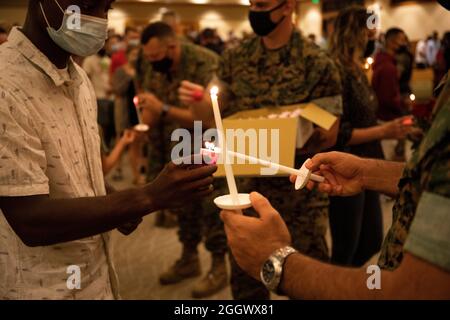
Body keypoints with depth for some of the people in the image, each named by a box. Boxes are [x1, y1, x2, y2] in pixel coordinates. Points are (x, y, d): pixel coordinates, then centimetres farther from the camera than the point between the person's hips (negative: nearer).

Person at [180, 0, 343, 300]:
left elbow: (329, 135, -10)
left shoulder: (318, 64, -13)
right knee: (243, 277, 18)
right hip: (248, 185, 4)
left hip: (300, 190, -3)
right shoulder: (236, 57, 0)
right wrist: (196, 99, -17)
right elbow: (212, 114, 5)